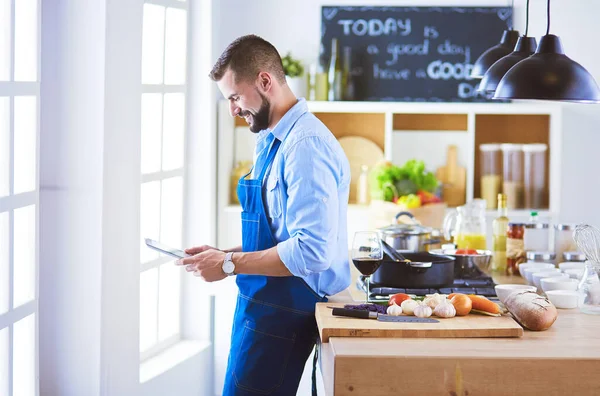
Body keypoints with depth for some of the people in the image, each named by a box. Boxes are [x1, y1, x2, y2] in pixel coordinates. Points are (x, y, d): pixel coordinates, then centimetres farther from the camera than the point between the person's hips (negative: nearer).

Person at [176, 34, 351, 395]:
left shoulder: (306, 145, -19)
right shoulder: (271, 141, 13)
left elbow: (311, 251, -26)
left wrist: (230, 264, -18)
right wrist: (224, 254, 9)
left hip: (283, 313, -9)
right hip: (263, 305, 9)